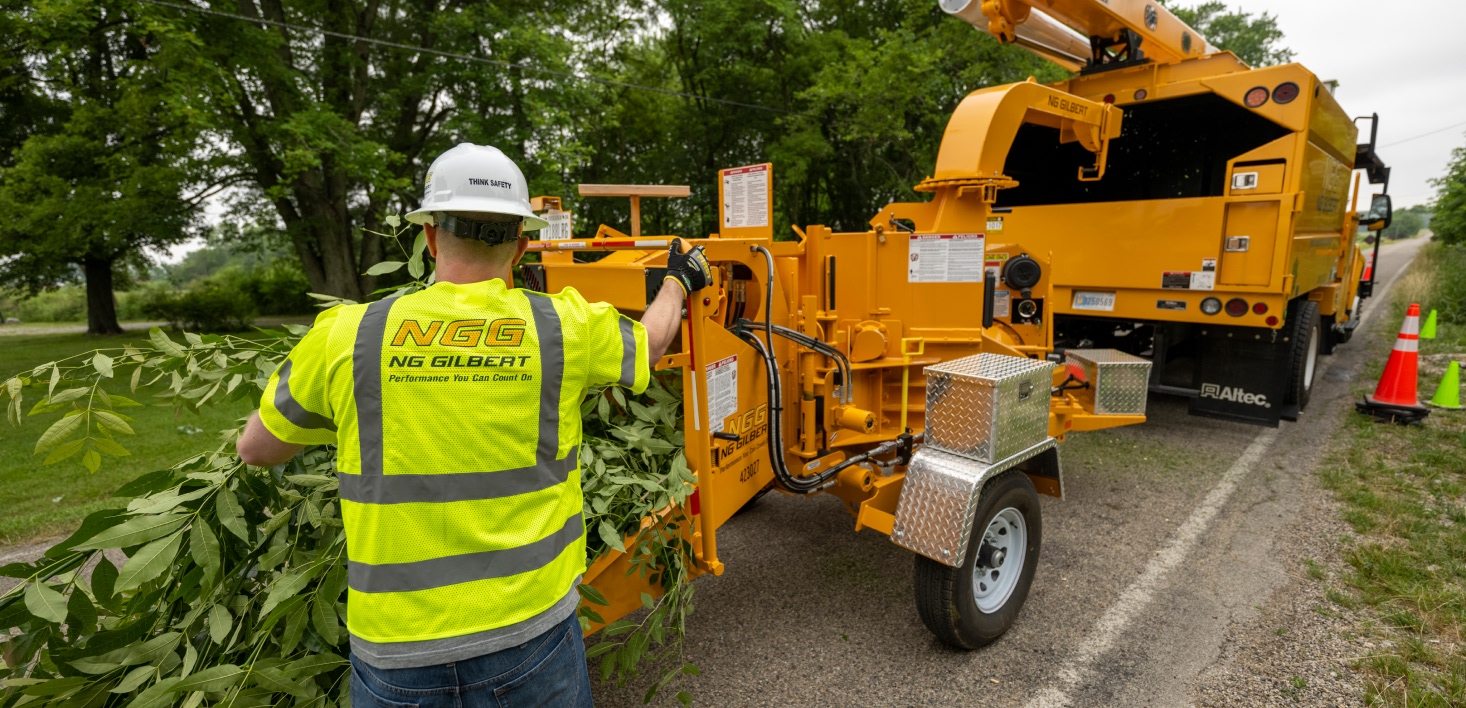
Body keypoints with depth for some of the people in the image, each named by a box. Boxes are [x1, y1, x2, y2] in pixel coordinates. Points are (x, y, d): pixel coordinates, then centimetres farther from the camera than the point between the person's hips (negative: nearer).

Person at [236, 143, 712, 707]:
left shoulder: (345, 336, -8)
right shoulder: (567, 326, -10)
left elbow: (255, 449, 8)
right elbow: (651, 340, 12)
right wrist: (679, 281, 30)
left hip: (394, 654, 1)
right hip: (534, 640, 0)